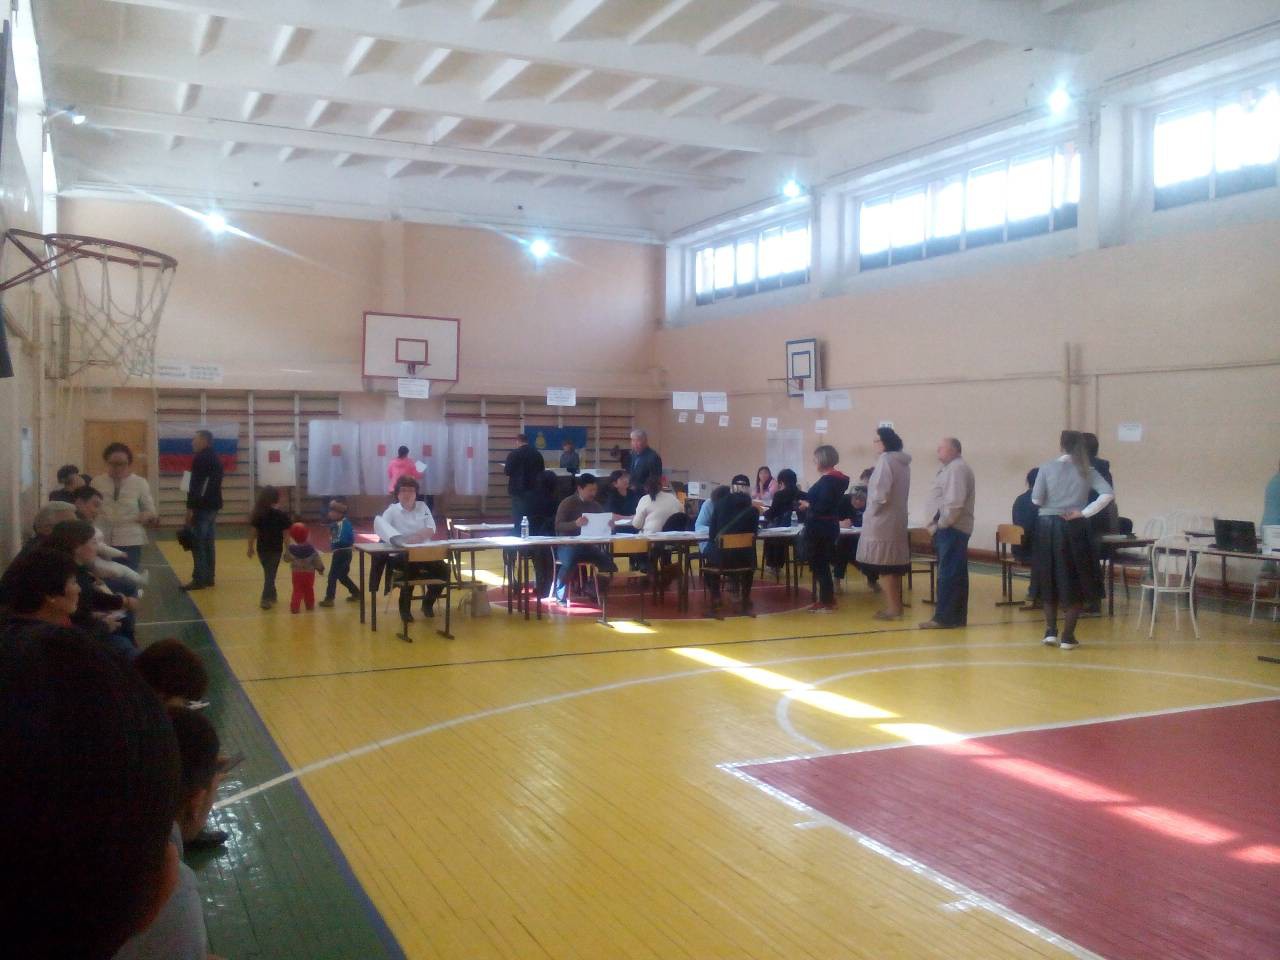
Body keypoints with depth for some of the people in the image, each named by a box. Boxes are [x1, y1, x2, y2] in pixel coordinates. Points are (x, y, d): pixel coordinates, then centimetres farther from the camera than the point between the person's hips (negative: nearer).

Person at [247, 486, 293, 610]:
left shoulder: (258, 514, 0)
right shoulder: (281, 515, -8)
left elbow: (253, 533, 1)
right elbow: (286, 534, -8)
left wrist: (250, 547, 11)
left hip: (262, 548, 3)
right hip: (275, 549, -3)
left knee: (268, 573, 20)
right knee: (270, 574, 1)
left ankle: (271, 595, 32)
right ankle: (266, 599, -8)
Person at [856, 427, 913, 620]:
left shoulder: (885, 460, -16)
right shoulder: (903, 462, 11)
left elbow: (881, 493, -21)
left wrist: (871, 512, -9)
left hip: (882, 521, -9)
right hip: (897, 519, 9)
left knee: (884, 566, -3)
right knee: (894, 565, 13)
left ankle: (892, 608, 0)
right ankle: (896, 605, 19)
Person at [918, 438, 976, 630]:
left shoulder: (957, 469, -13)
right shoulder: (949, 468, 20)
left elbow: (954, 503, -22)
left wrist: (940, 524, -15)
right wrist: (936, 524, 12)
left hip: (952, 530, -11)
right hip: (949, 529, 11)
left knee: (949, 574, -9)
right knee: (955, 574, 12)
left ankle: (944, 617, -8)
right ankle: (956, 616, 17)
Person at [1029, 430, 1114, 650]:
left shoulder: (1046, 468, -4)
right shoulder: (1087, 471, 1)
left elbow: (1036, 500, -8)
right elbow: (1107, 494, -10)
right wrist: (1084, 513, -7)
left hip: (1048, 527, 0)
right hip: (1074, 528, 0)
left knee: (1049, 581, 15)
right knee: (1075, 583, 8)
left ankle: (1050, 631, 13)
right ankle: (1067, 636, 6)